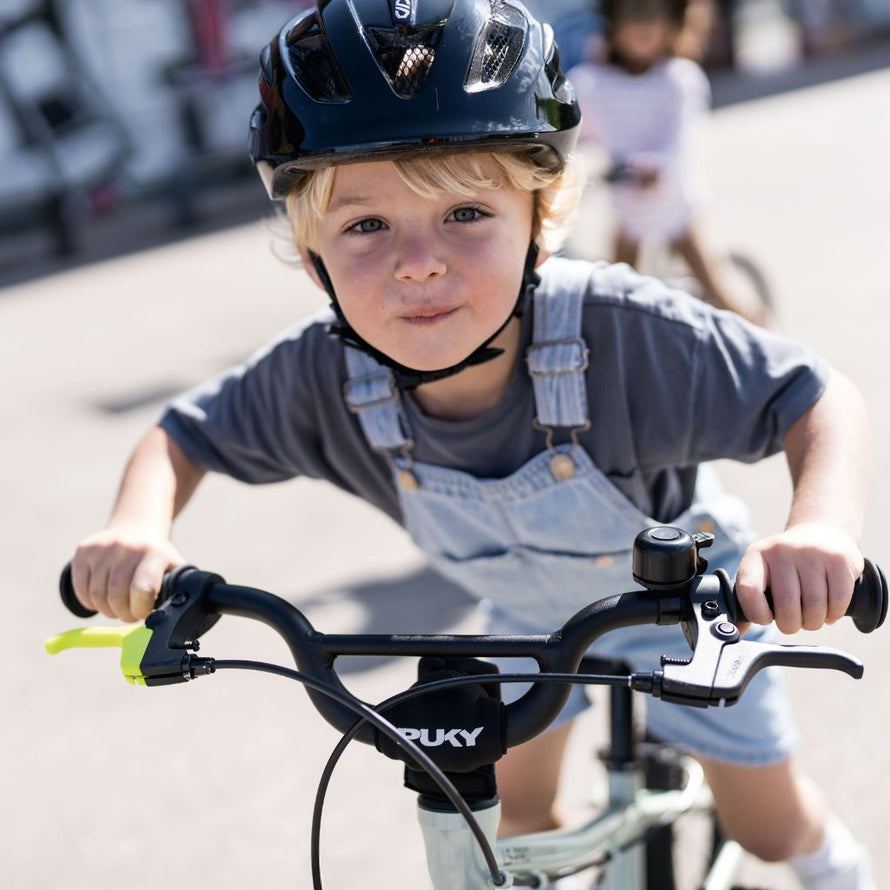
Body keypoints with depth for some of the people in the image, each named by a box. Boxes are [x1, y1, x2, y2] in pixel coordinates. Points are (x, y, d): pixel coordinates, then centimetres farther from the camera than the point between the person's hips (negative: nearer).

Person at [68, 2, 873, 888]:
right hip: (529, 609, 3)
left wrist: (822, 528, -53)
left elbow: (818, 398, -32)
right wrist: (139, 527, -35)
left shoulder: (621, 333, -42)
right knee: (513, 810, 14)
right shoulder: (322, 375, -31)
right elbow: (185, 435, -13)